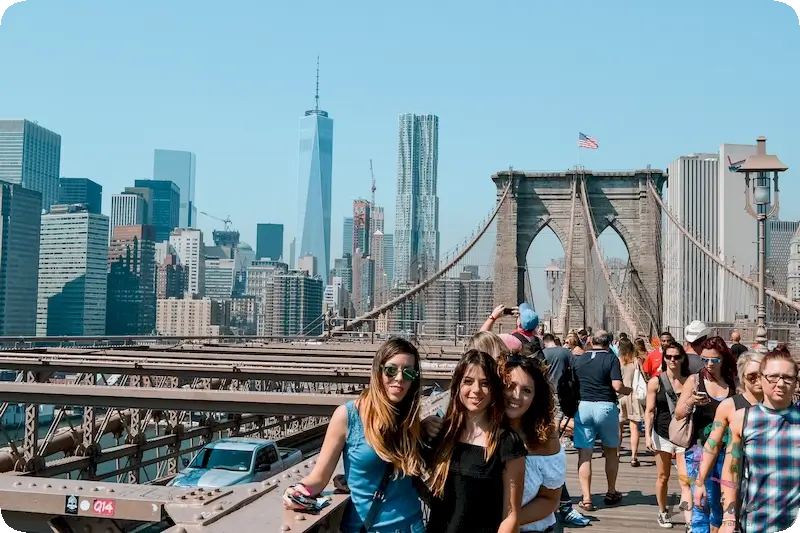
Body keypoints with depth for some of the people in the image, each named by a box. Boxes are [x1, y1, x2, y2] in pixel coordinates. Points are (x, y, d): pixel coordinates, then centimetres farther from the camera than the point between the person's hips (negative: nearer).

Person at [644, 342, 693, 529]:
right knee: (663, 477, 12)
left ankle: (690, 522, -11)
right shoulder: (656, 382, -1)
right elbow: (650, 411, 0)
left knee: (685, 478, -8)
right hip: (662, 435, 0)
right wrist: (647, 435, -8)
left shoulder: (689, 381, 1)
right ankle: (662, 513, 29)